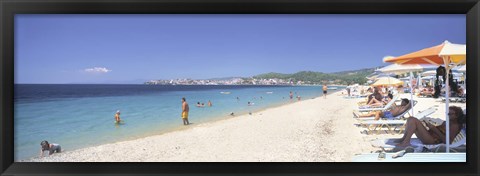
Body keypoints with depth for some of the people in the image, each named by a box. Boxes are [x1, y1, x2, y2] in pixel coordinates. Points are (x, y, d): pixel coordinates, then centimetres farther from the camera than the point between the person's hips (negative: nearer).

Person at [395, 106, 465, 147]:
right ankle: (404, 138, -9)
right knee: (411, 119, 1)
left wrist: (434, 128, -16)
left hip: (432, 140, -9)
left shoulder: (455, 126, -5)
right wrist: (429, 125, 7)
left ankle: (406, 142, -20)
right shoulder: (446, 122, 22)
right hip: (429, 135, 9)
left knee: (414, 121, -21)